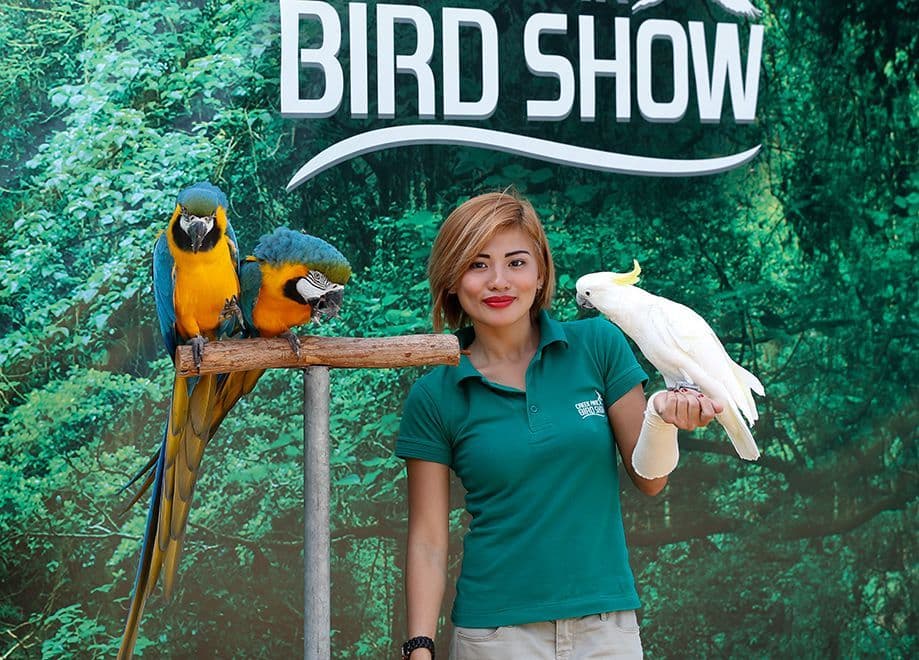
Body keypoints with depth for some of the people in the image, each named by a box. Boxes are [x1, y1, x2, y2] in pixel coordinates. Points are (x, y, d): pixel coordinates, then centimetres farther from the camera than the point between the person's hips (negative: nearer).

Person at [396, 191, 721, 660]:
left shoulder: (597, 345, -2)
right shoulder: (434, 397, -3)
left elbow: (648, 480, 2)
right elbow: (427, 540, -2)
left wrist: (663, 416, -17)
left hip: (606, 621, 1)